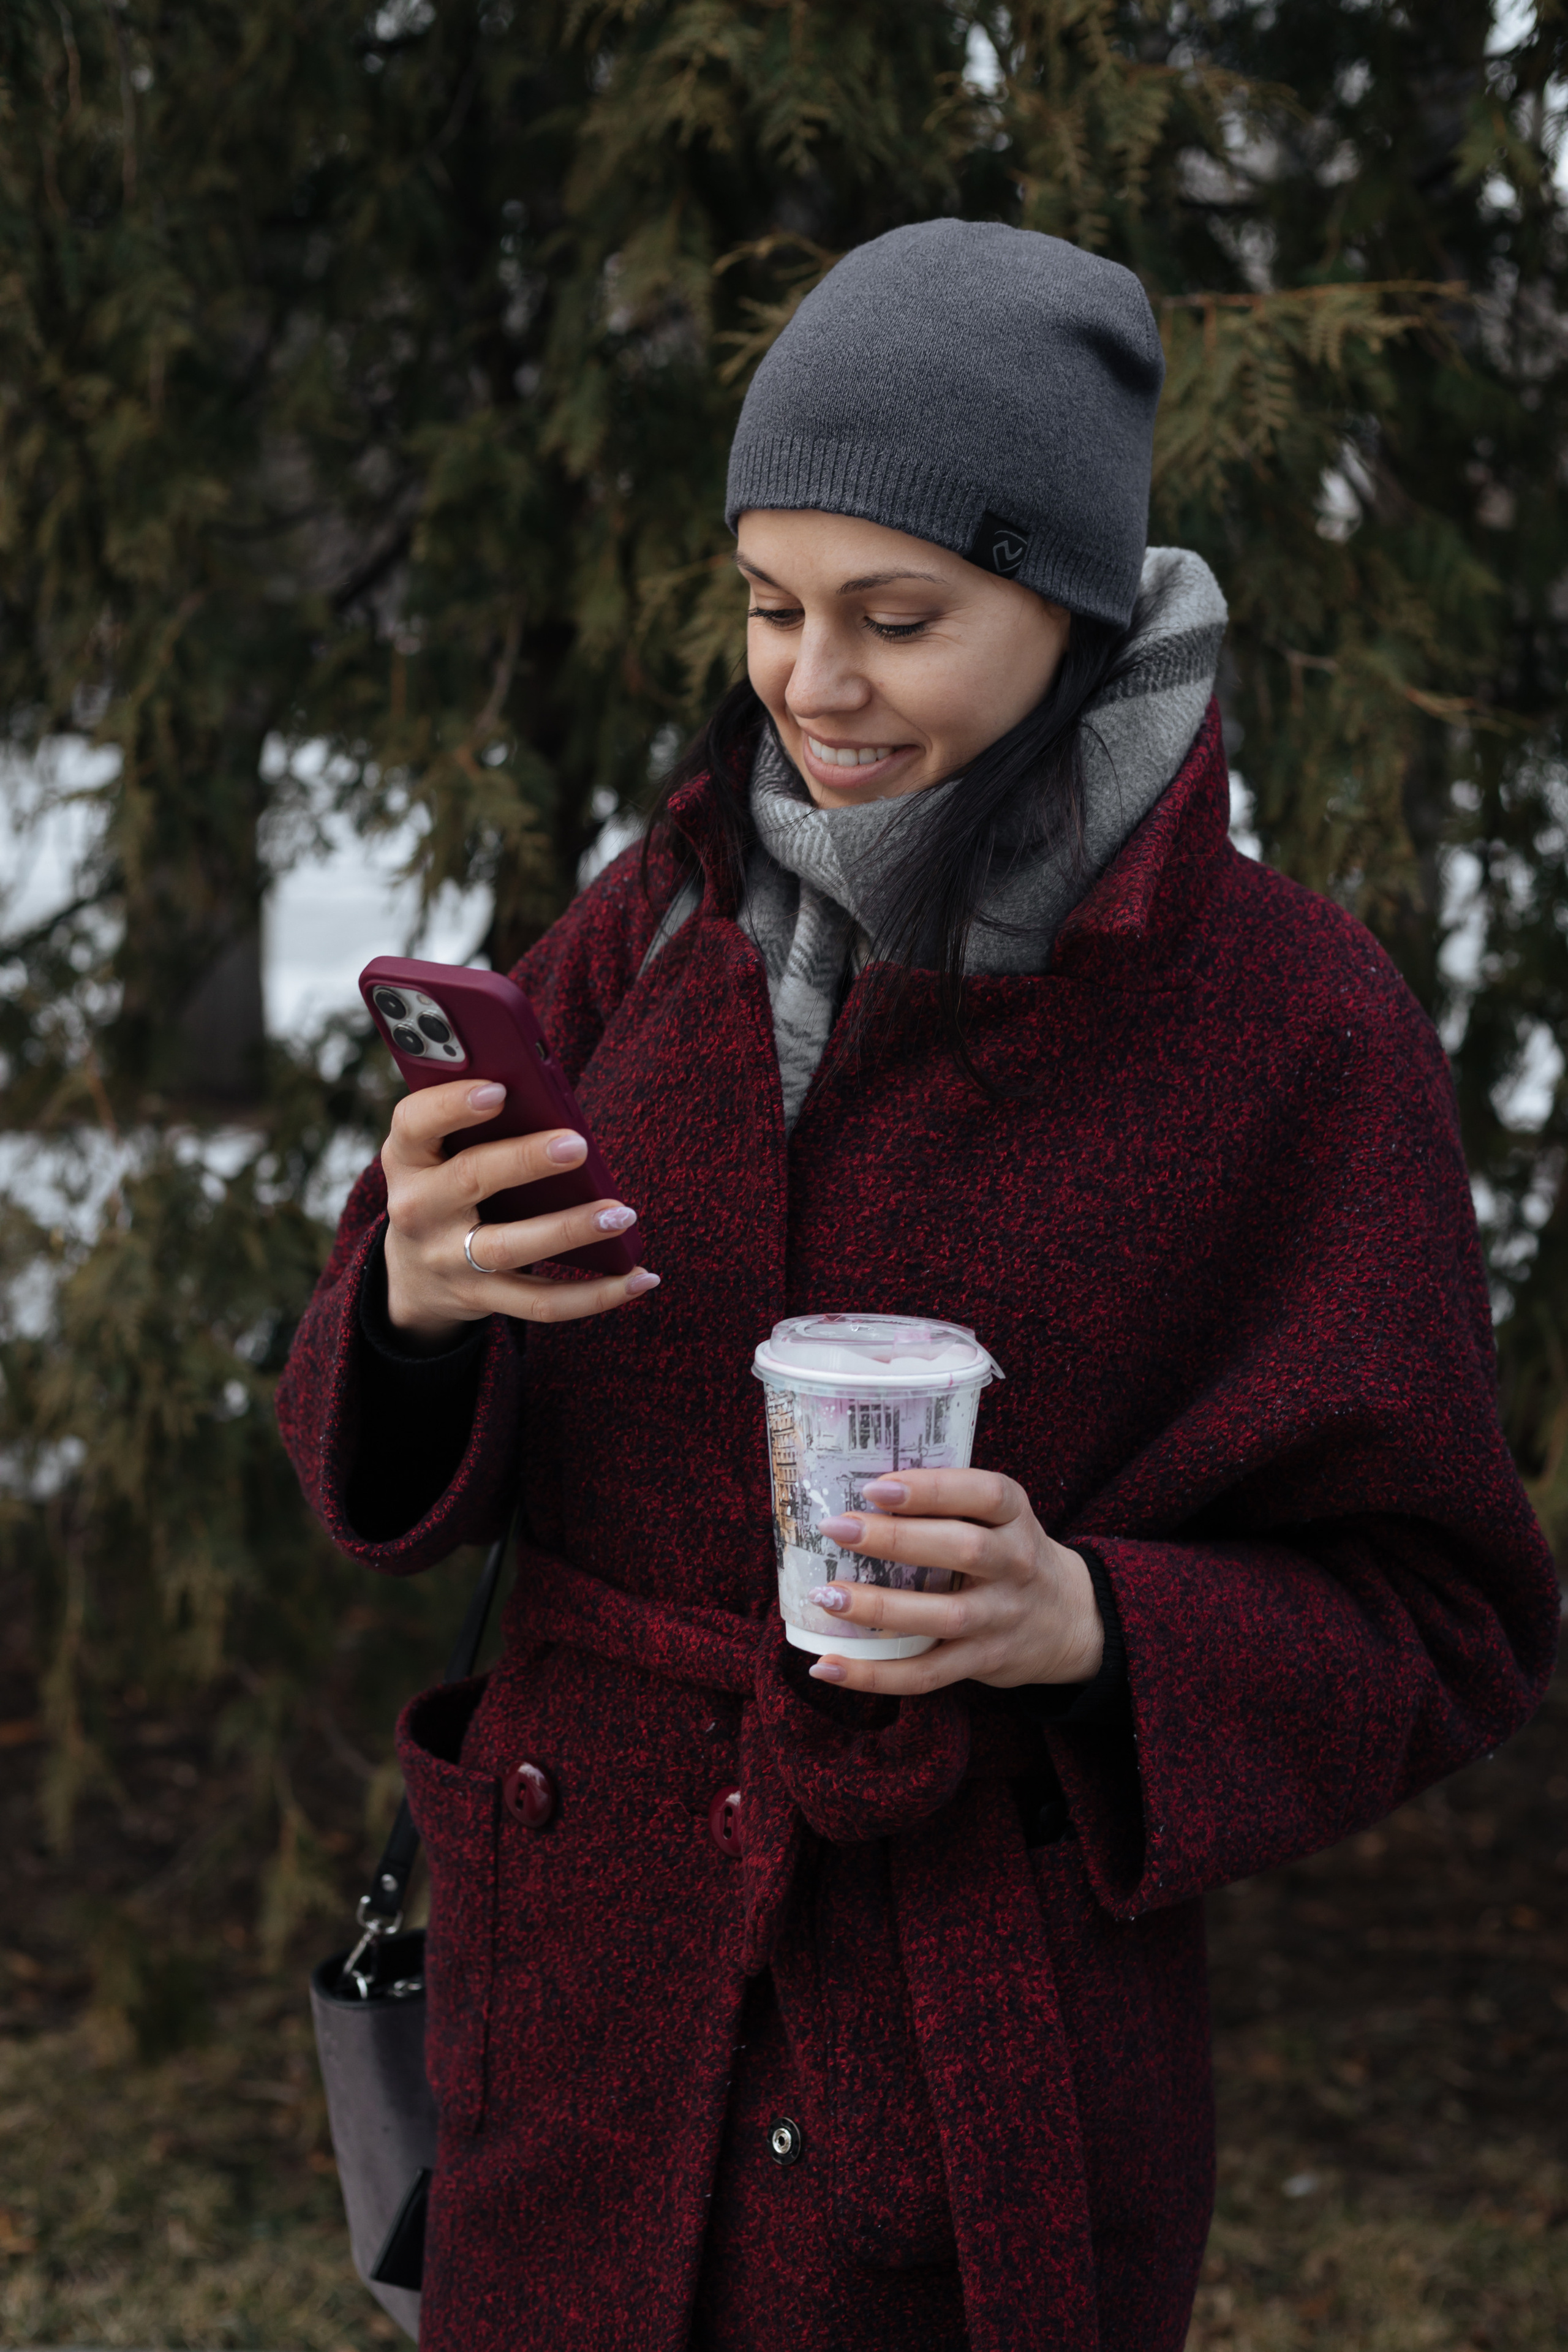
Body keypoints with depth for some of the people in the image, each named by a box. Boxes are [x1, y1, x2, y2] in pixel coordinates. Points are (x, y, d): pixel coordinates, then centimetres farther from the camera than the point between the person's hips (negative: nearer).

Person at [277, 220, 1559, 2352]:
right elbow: (407, 1449, 2)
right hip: (597, 2007, 4)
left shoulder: (1298, 1026, -11)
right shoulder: (656, 932, 1)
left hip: (989, 2084, -3)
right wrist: (414, 1293, -21)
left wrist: (1088, 1620, -24)